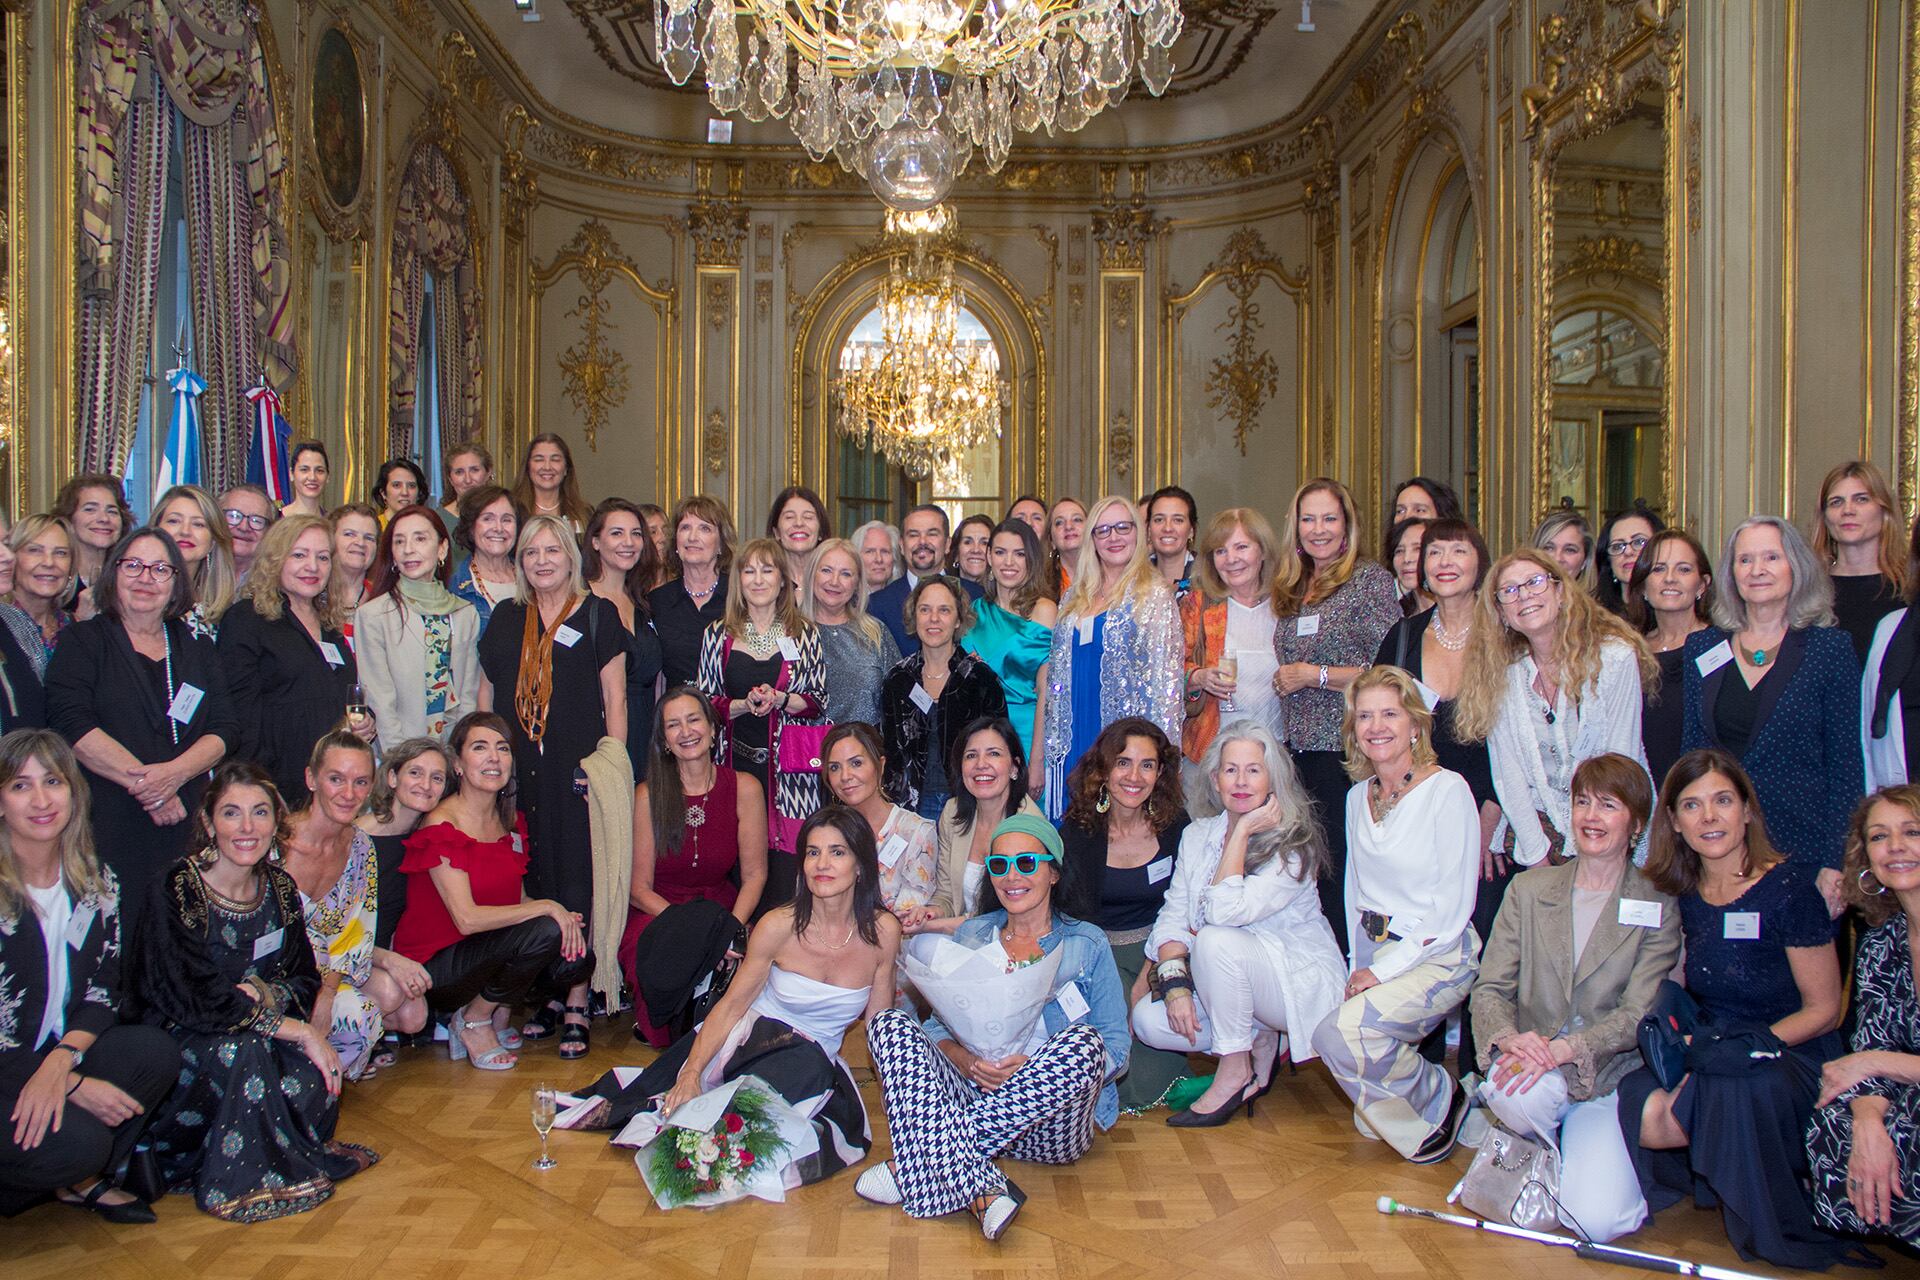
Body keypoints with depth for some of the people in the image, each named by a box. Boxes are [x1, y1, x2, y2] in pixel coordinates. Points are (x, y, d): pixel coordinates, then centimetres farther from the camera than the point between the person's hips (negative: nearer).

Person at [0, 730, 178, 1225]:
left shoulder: (96, 882, 1)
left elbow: (103, 993, 1)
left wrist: (60, 1061, -19)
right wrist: (76, 1086, -20)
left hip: (59, 1058, 6)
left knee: (155, 1051, -21)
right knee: (77, 1142, -29)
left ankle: (85, 1180, 0)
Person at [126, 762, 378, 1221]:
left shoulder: (280, 889, 0)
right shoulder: (175, 892, -18)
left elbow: (306, 981, 3)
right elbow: (194, 1002, -23)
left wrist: (266, 994, -21)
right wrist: (299, 1030, -23)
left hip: (250, 1039, 4)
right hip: (174, 1046, -4)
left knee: (312, 1077, -26)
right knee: (240, 1048, -34)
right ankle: (234, 1182, -15)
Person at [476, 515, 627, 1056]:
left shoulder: (597, 614, 4)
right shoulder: (505, 617, 15)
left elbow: (614, 696, 1)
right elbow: (486, 693, 18)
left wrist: (612, 765, -6)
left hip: (579, 768, -4)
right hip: (518, 771, 4)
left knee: (578, 880, -4)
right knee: (530, 881, 5)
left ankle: (577, 1005, 1)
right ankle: (548, 995, 16)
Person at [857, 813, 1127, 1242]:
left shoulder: (1087, 944, 7)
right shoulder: (970, 936, 15)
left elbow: (1116, 1051, 0)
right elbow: (938, 1026, 9)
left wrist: (1035, 1070, -16)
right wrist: (965, 1060, -15)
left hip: (1049, 1123, -2)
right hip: (969, 1095, 2)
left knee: (1082, 1042, -32)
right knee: (890, 1023, -18)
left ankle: (922, 1166, -28)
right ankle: (981, 1189, -37)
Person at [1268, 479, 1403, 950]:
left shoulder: (1370, 580, -5)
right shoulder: (1292, 589, 15)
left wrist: (1314, 675, -11)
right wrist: (1285, 681, 9)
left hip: (1346, 751, -6)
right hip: (1299, 748, 6)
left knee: (1341, 869, -5)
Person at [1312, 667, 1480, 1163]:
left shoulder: (1448, 790, -11)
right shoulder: (1359, 796, 10)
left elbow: (1454, 907, -14)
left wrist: (1383, 971, -15)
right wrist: (1359, 965, 4)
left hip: (1436, 957, -6)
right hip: (1373, 950, 6)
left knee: (1340, 1032, -25)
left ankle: (1439, 1103, 2)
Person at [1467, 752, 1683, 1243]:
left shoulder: (1659, 906, 0)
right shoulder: (1528, 890, 7)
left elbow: (1639, 1015, -9)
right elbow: (1489, 989, 2)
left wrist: (1564, 1048, -26)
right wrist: (1508, 1036, -21)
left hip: (1610, 1078, -2)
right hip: (1533, 1070, 2)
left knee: (1598, 1220, -22)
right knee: (1513, 1091, -35)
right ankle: (1545, 1154, 1)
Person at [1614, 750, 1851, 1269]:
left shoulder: (1789, 887, -12)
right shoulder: (1686, 893, 5)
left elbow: (1823, 1010, -7)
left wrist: (1751, 1044, -21)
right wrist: (1675, 1029, -6)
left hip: (1793, 1061, -5)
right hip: (1710, 1060, 5)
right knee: (1628, 1105, -28)